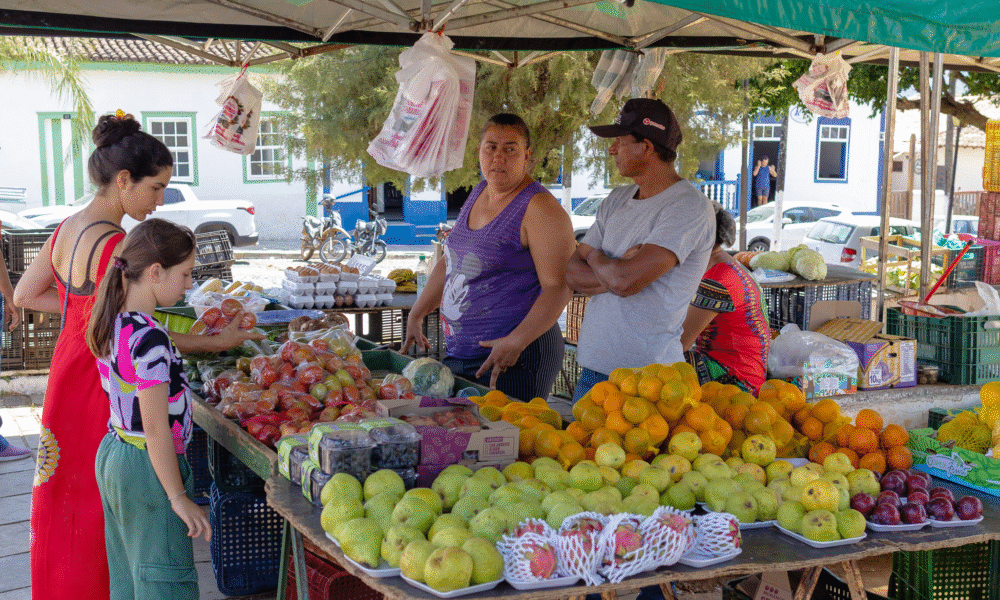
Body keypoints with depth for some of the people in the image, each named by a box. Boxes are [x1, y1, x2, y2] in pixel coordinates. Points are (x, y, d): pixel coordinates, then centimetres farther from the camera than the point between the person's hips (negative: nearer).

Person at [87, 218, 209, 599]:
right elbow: (156, 427, -23)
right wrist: (178, 498, -18)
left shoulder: (112, 324, 3)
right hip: (148, 468, -9)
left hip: (112, 453, 9)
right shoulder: (150, 338, -24)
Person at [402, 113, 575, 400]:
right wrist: (416, 314, 23)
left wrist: (516, 342, -27)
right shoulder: (479, 194, 13)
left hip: (513, 358, -8)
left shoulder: (540, 209, -13)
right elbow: (451, 262, 25)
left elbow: (559, 287, -19)